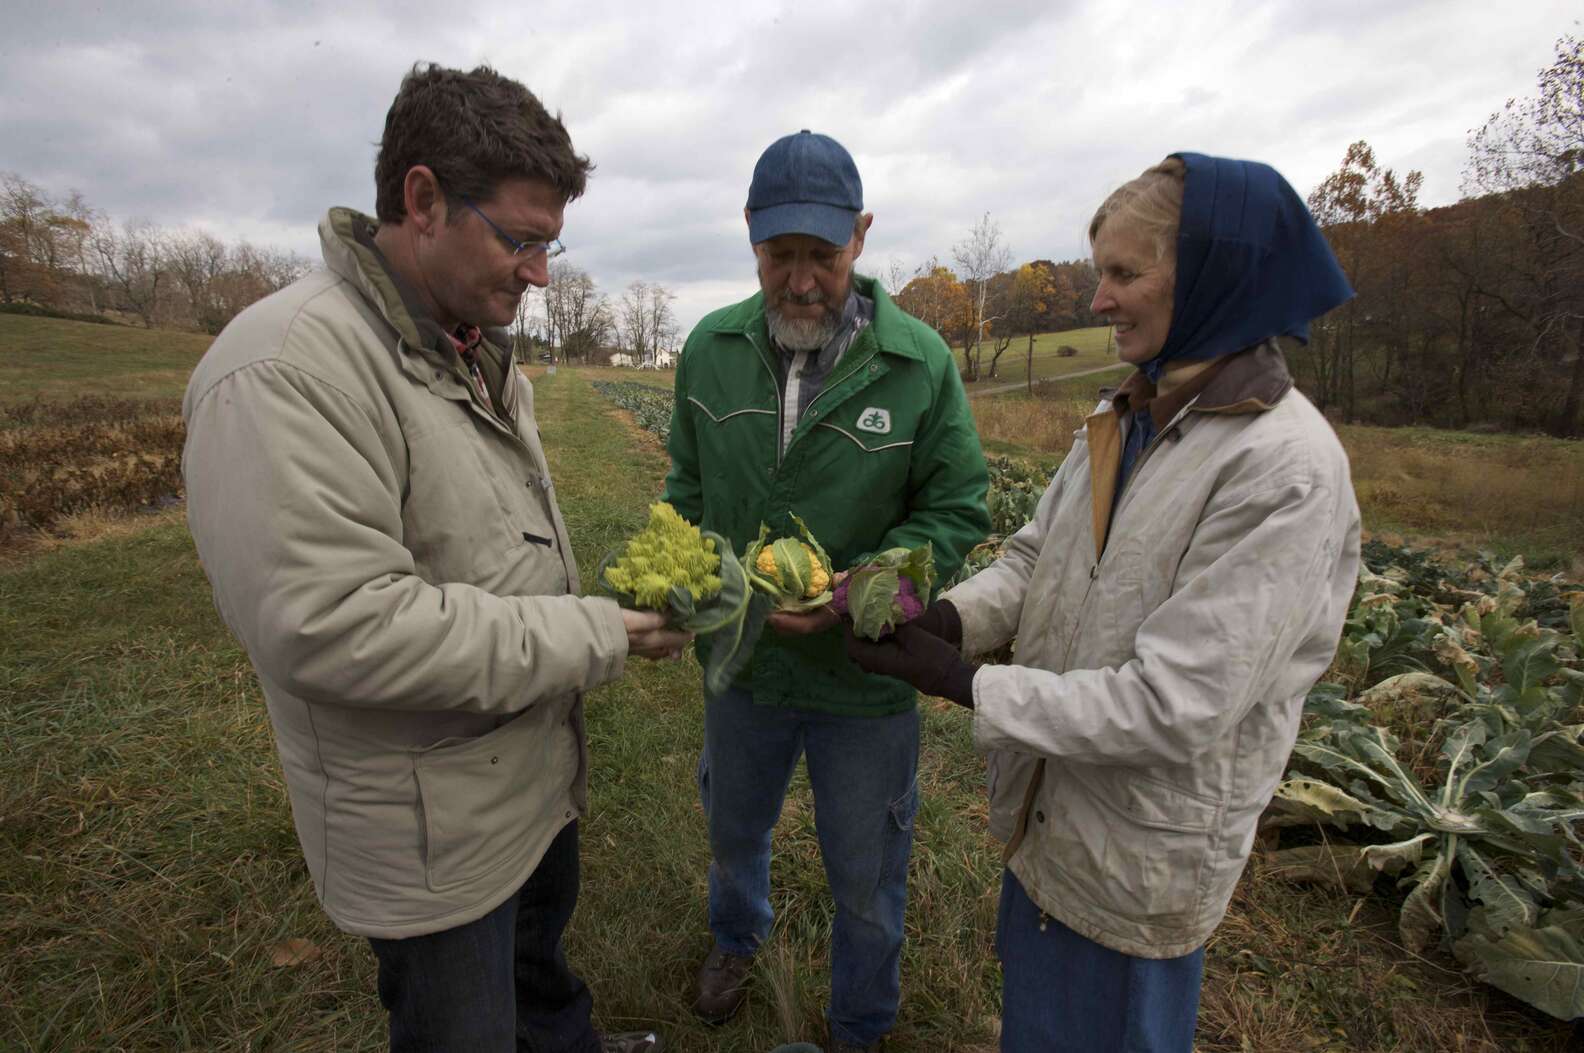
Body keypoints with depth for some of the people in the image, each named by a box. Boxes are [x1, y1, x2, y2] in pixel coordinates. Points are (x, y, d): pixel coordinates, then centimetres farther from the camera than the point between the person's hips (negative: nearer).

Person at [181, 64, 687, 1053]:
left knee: (541, 944, 33)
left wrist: (591, 617, 4)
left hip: (540, 769, 9)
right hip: (437, 830, -8)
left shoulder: (482, 352, 5)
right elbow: (331, 625, -32)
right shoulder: (289, 369, -25)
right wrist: (591, 639, -26)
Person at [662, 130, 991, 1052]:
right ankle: (738, 938, 65)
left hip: (866, 675, -2)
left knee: (867, 880, 19)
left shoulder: (920, 361, -15)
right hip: (743, 661, 3)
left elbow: (959, 512, -10)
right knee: (734, 830, 30)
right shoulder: (711, 348, -5)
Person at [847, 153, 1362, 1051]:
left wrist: (964, 683, -24)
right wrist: (951, 618, -16)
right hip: (1051, 805, 7)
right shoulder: (1125, 420, 0)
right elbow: (1035, 557, 4)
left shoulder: (1287, 469, -25)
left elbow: (1174, 705, -28)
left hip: (1142, 853, -7)